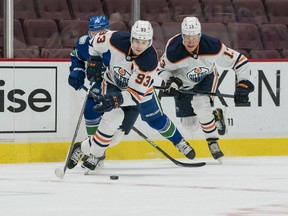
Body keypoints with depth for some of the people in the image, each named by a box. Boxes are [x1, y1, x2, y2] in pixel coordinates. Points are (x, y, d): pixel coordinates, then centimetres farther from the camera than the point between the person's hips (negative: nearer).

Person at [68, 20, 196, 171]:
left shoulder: (149, 60, -38)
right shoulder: (117, 40, -34)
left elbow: (136, 93, -39)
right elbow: (96, 41, -10)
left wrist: (116, 100, -53)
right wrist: (94, 61, -15)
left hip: (141, 86, 0)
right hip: (114, 82, 0)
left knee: (156, 119, 11)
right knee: (113, 116, -23)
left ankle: (179, 142, 38)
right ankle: (92, 153, -12)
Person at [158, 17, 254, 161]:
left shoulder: (213, 46, -32)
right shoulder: (173, 52, -32)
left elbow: (239, 61, -23)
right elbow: (162, 68, -11)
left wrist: (242, 85, -27)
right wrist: (170, 80, -30)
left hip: (207, 78, -2)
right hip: (183, 83, 2)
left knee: (200, 102, -32)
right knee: (187, 124, 5)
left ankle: (213, 142, -17)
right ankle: (215, 115, 37)